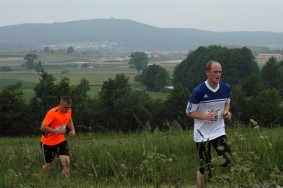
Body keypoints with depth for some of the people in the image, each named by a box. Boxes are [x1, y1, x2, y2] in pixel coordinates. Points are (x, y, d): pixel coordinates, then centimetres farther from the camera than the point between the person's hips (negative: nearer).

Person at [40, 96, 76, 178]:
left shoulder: (69, 111, -4)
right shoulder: (52, 113, -24)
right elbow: (43, 128, -28)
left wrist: (72, 129, 0)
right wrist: (57, 131, -31)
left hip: (60, 141, 4)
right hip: (48, 143, -4)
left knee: (66, 161, -19)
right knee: (49, 166, 8)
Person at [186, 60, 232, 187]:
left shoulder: (226, 88, -4)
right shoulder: (199, 91, -19)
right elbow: (189, 112, -9)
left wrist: (226, 111, -6)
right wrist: (205, 116, -26)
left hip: (219, 131, 4)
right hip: (202, 134, -4)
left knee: (228, 161, -4)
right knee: (205, 167, 1)